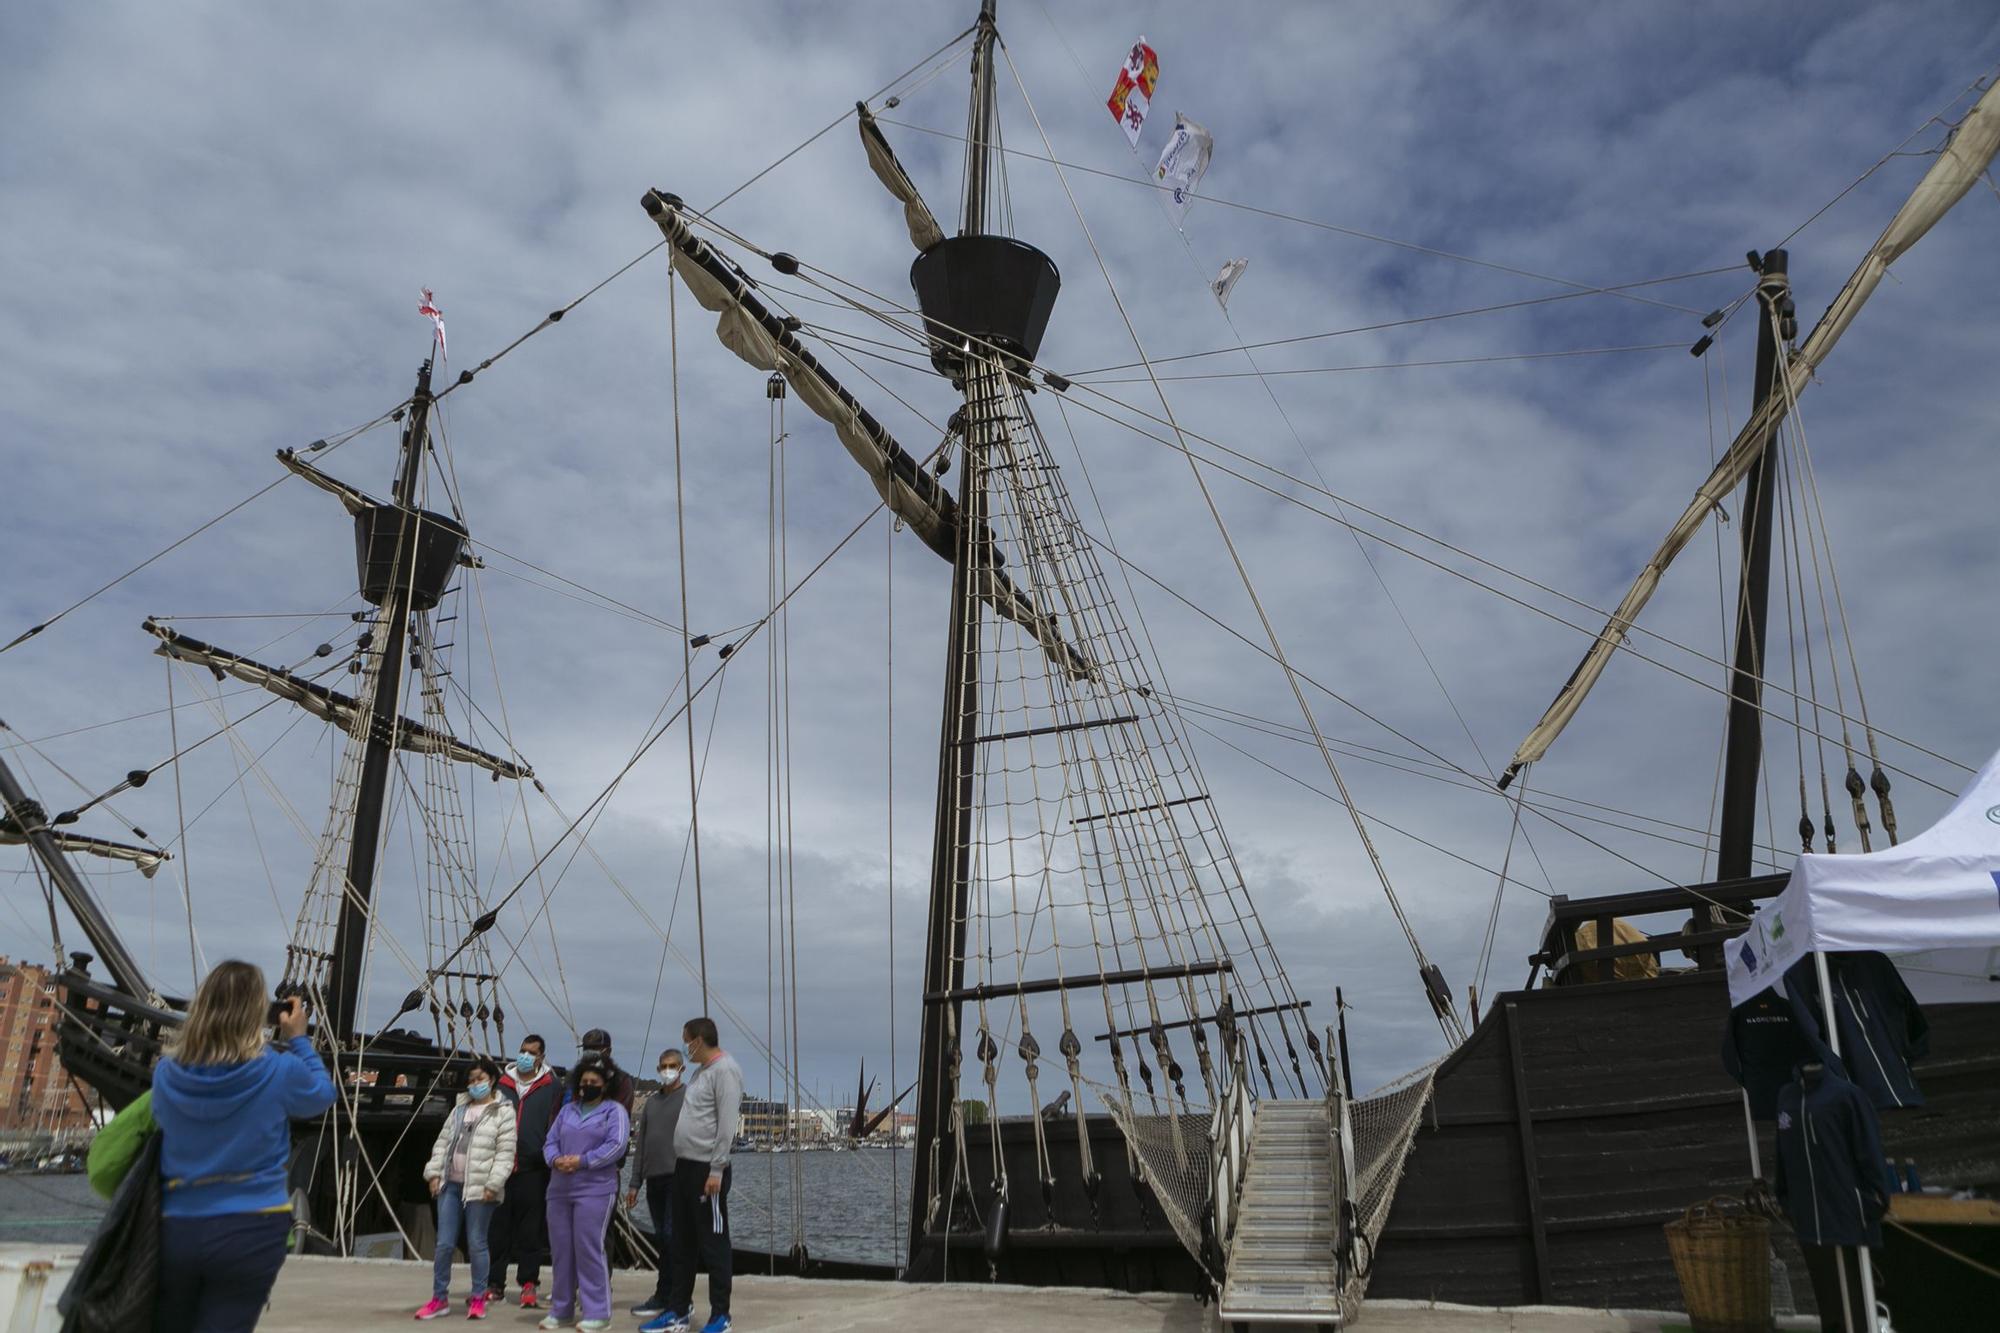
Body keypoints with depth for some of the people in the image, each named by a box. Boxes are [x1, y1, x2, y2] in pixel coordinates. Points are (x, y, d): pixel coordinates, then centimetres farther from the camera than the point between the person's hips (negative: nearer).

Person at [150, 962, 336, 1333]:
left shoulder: (167, 1073, -4)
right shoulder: (278, 1072, -14)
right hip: (250, 1231, -4)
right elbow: (323, 1094, 7)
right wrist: (297, 1039, 14)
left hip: (178, 1230, 4)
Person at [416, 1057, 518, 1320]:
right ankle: (440, 1298, 17)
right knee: (444, 1244, 6)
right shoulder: (460, 1108, 16)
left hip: (479, 1188, -5)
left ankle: (478, 1298, 13)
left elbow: (505, 1153, -9)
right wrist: (434, 1172, 5)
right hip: (450, 1184, 5)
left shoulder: (503, 1112, -4)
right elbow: (443, 1142, 16)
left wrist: (493, 1184, -16)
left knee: (476, 1244, 2)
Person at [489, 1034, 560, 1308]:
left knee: (530, 1229, 2)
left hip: (533, 1169, -3)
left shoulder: (552, 1086, 4)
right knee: (497, 1227, 7)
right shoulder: (503, 1082, 11)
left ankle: (528, 1284, 9)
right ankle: (496, 1283, 17)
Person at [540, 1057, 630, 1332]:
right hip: (559, 1189, 6)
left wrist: (581, 1161, -18)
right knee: (560, 1248, 9)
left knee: (589, 1248, -9)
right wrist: (556, 1160, -10)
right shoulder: (567, 1110, 18)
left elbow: (616, 1145, -12)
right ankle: (561, 1309, 22)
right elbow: (550, 1142, 12)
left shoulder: (614, 1111, 1)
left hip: (594, 1190, -6)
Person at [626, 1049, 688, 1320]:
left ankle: (663, 1297, -4)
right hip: (653, 1178, 6)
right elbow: (641, 1145, 19)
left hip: (677, 1177, -6)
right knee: (661, 1237, 8)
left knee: (671, 1236, -9)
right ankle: (677, 1298, 15)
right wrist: (634, 1183, 14)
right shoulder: (651, 1102, 18)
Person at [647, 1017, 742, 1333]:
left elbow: (726, 1125, -18)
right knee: (682, 1243, 14)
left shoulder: (725, 1070, -12)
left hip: (707, 1169, -9)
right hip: (684, 1167, 9)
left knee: (713, 1244, -2)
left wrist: (716, 1170, -20)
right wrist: (681, 1164, 14)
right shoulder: (700, 1071, 17)